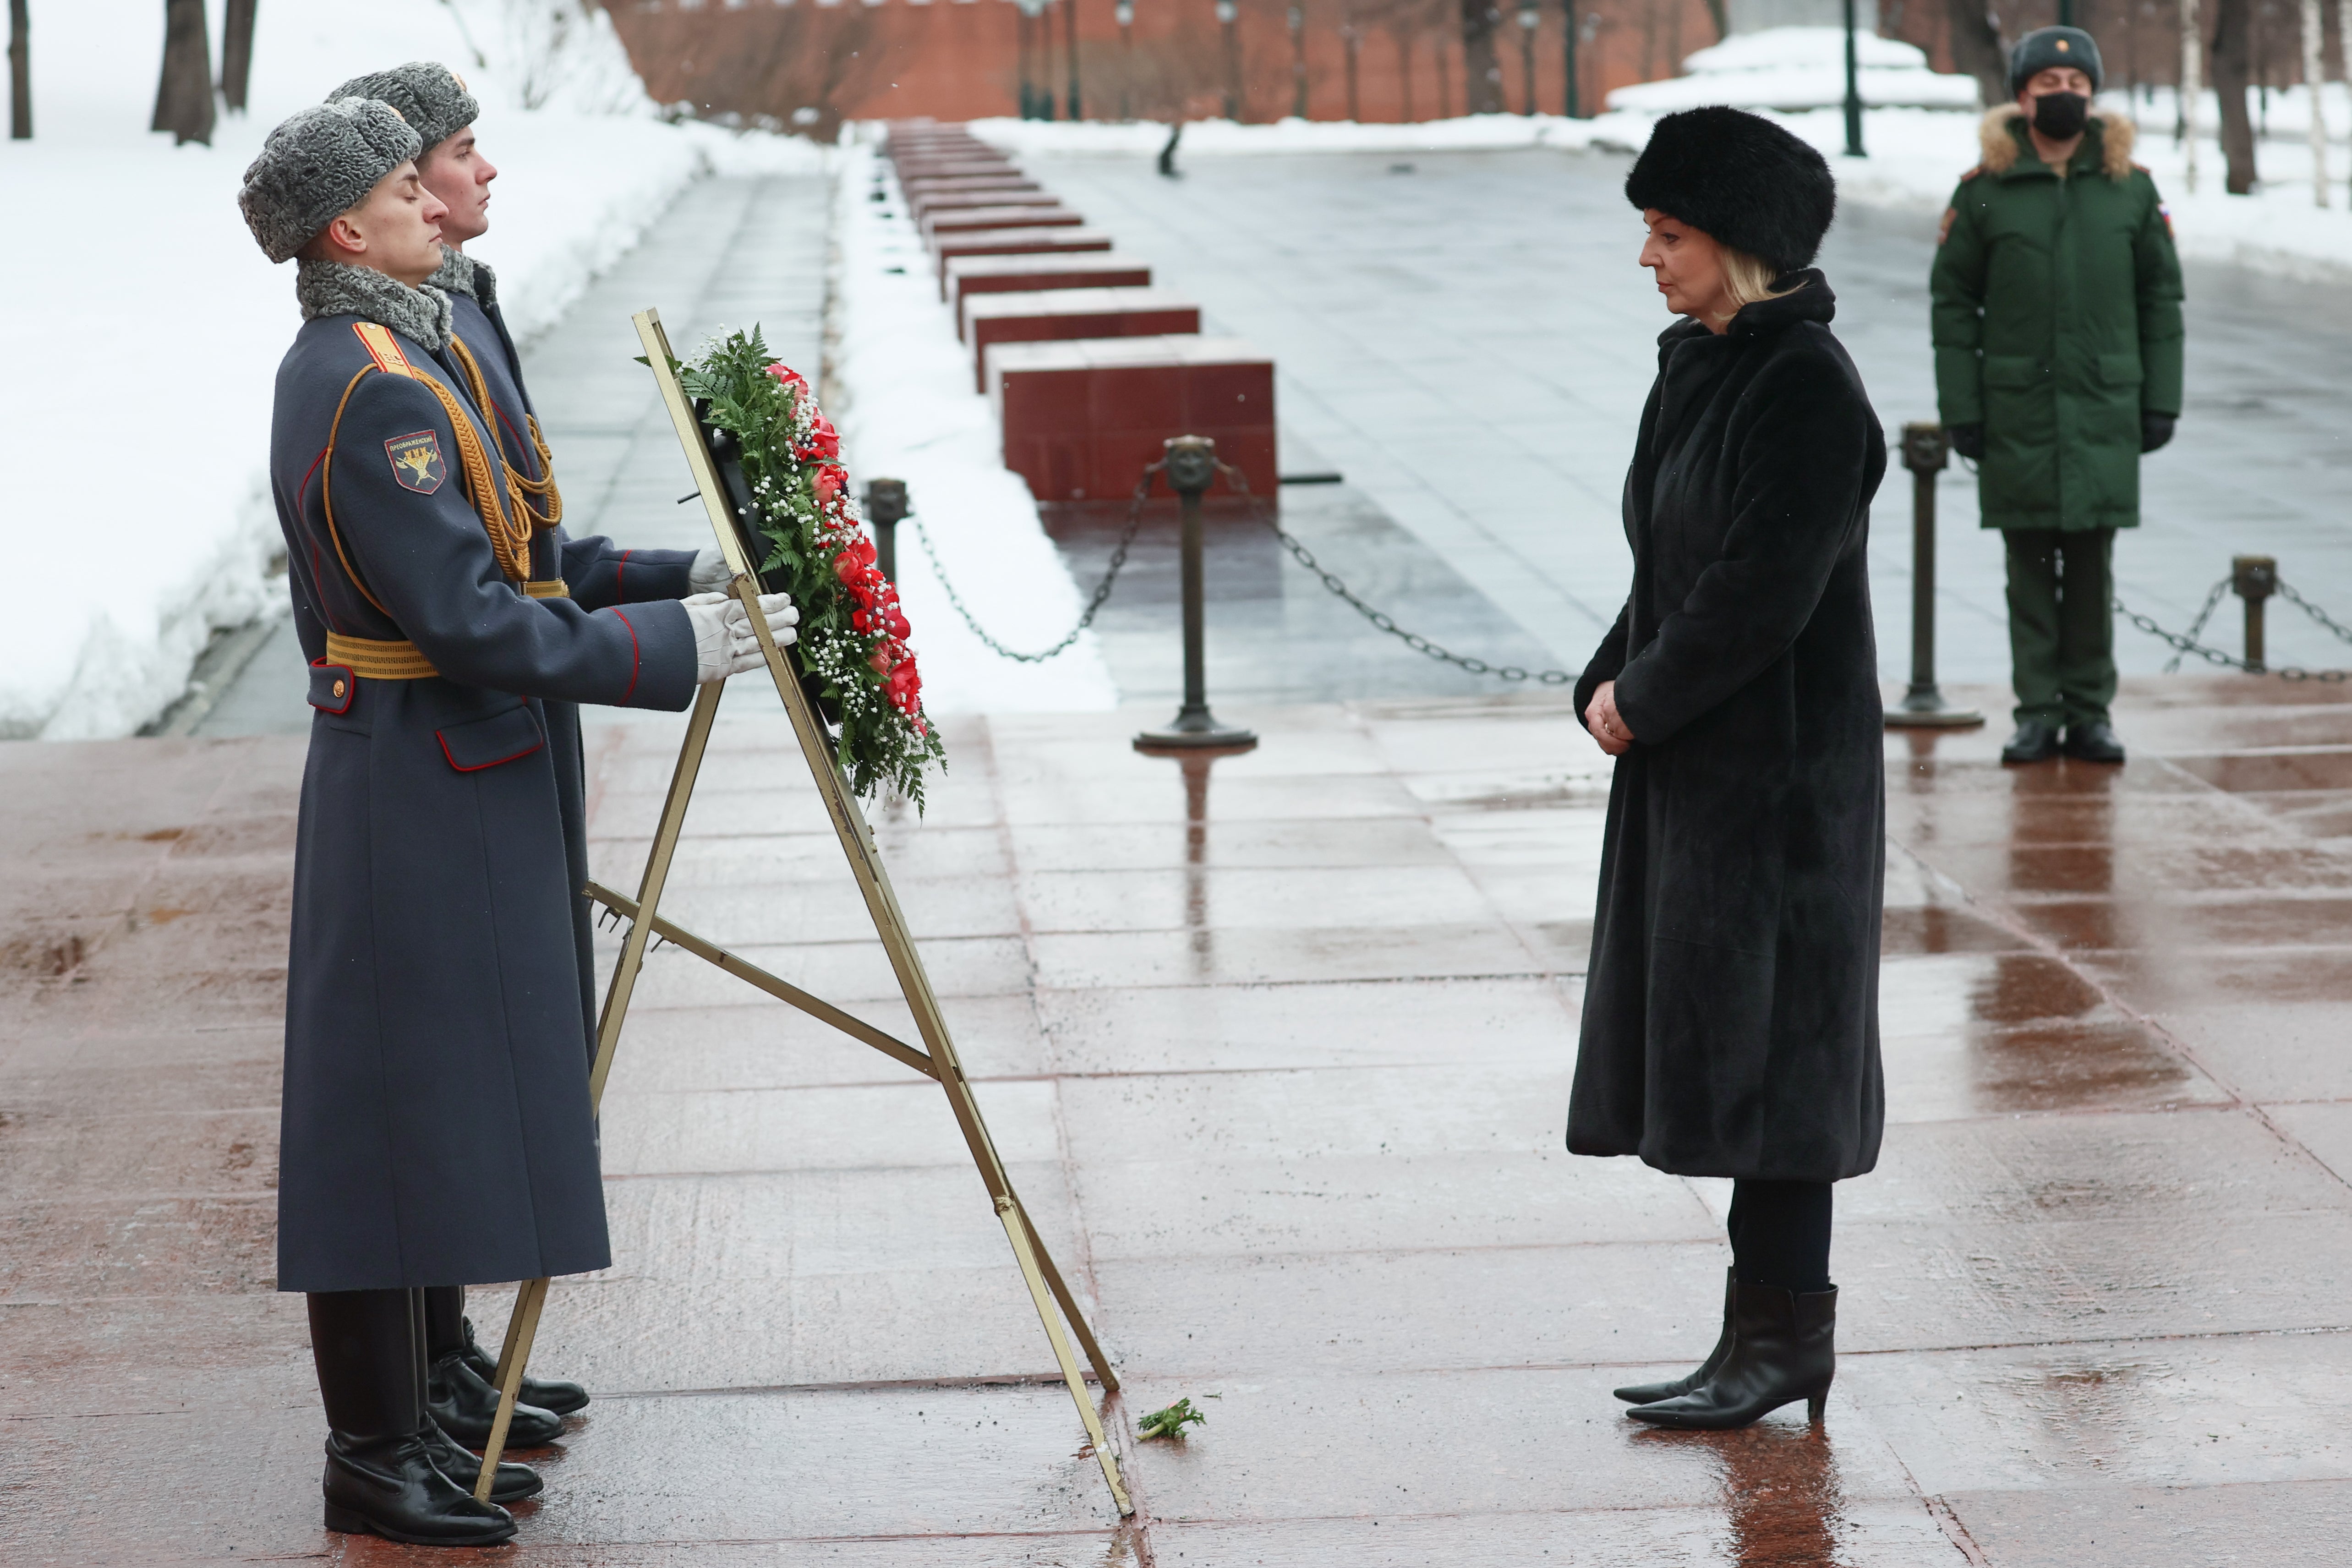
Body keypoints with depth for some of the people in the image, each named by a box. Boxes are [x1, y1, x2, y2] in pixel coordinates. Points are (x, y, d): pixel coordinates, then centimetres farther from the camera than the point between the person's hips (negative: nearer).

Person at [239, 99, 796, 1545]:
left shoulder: (330, 368, 15)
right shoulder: (384, 391, -19)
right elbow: (473, 623, -23)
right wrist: (678, 644, -18)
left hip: (392, 763, 11)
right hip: (427, 786, -11)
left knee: (426, 1113, 14)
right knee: (403, 1101, -4)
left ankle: (401, 1424, 21)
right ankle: (374, 1457, 2)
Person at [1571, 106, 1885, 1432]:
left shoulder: (1807, 391, -17)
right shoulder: (1707, 366, 12)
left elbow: (1762, 596, -21)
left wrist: (1640, 703, -12)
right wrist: (1613, 687, 3)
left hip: (1780, 773, -10)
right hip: (1697, 768, 10)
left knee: (1766, 1041, -4)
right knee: (1721, 1042, 12)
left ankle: (1787, 1337, 3)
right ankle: (1767, 1333, 19)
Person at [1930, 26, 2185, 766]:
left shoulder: (2130, 187, 6)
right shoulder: (1985, 190, 1)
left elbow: (2160, 298, 9)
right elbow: (1953, 301, 2)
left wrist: (2161, 400, 4)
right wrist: (1960, 408, -4)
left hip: (2105, 409, 1)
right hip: (2016, 412, -1)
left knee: (2092, 567, 4)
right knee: (2030, 567, 4)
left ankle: (2089, 711, 12)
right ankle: (2038, 712, 11)